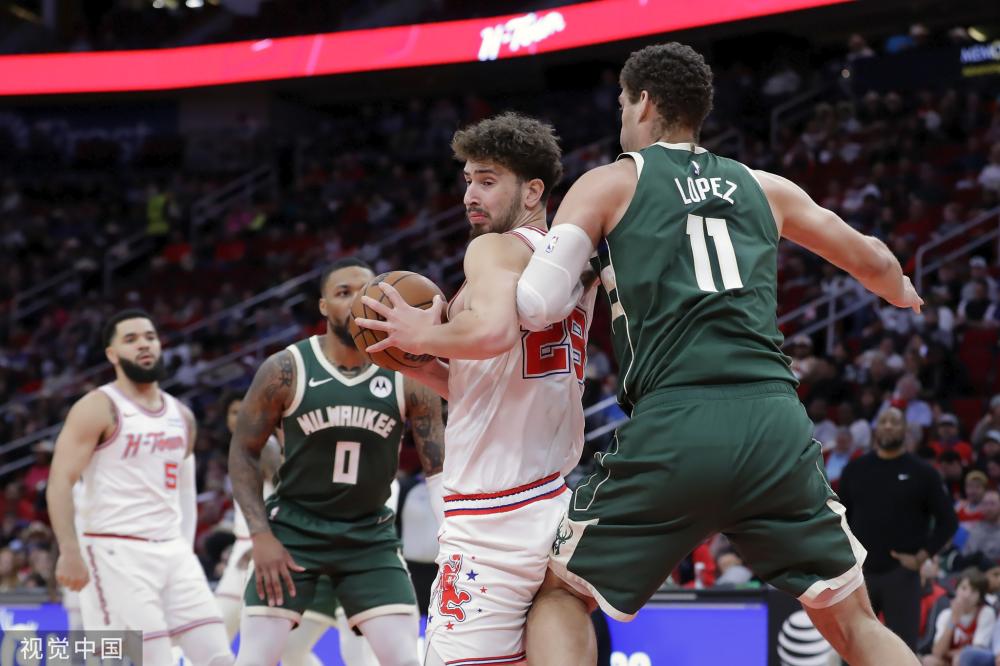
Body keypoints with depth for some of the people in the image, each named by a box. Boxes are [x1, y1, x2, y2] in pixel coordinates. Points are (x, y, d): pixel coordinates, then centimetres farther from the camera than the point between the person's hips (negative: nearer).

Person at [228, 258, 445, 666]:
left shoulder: (409, 379, -9)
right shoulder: (286, 371, -12)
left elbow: (439, 466, -7)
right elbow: (244, 452, -3)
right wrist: (261, 535, -12)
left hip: (370, 536, 1)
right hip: (293, 530, -1)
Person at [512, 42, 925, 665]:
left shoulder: (610, 183, 11)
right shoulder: (764, 187, 23)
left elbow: (537, 304, 0)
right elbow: (870, 260, 36)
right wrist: (908, 295, 59)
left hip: (675, 426, -3)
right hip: (777, 421, 3)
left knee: (560, 596, 14)